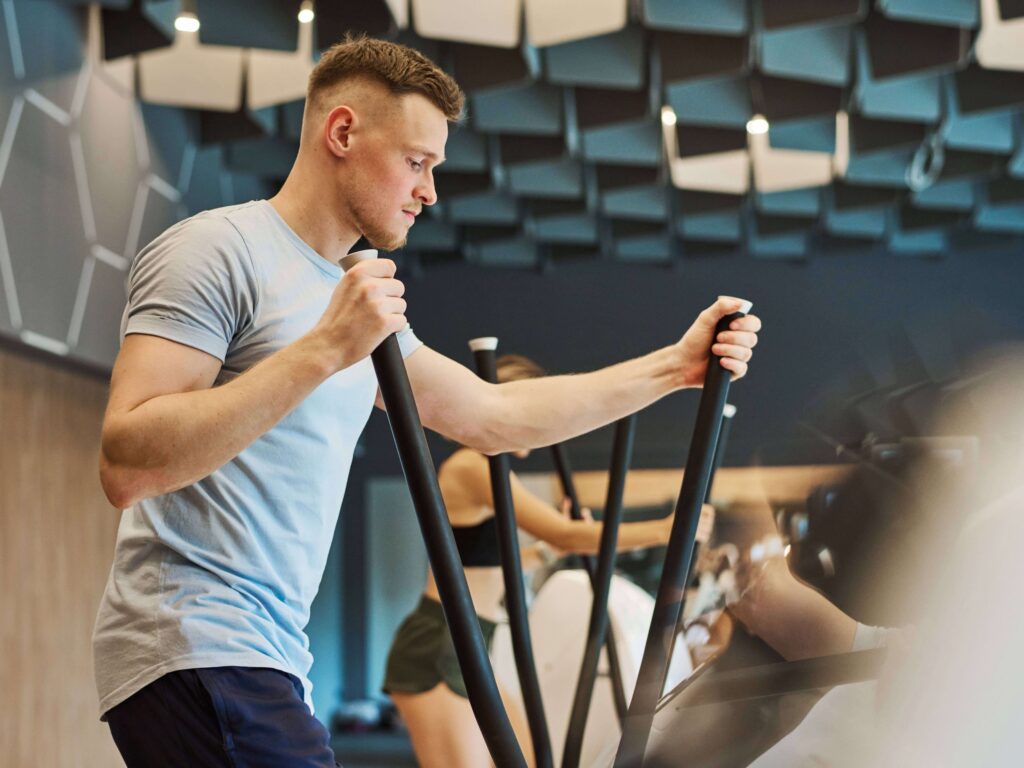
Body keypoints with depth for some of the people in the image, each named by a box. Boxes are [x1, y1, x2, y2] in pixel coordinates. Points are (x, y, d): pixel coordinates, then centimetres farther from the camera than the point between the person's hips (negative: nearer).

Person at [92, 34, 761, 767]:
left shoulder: (357, 297, 20)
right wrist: (325, 350, -23)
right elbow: (126, 465, -19)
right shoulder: (217, 251, -8)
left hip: (271, 660, 9)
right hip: (193, 648, -9)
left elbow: (494, 415, 24)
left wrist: (675, 366, 19)